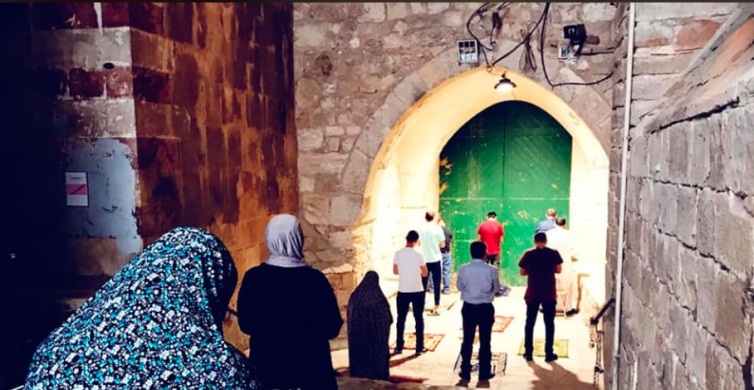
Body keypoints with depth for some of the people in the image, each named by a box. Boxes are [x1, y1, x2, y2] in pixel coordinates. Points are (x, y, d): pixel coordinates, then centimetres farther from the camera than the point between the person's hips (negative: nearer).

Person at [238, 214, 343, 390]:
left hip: (266, 366, 2)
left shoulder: (253, 277, -8)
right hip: (310, 368, -2)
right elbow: (332, 328, -7)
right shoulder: (314, 278, -13)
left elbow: (245, 324, 4)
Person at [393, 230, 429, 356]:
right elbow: (425, 273, -2)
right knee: (419, 319, 9)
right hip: (418, 291, -2)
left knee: (401, 319, 12)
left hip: (402, 292, 2)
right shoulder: (418, 255, -12)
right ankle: (420, 347, 13)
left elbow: (395, 271, 6)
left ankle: (399, 347, 17)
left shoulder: (398, 254, -5)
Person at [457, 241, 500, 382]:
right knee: (485, 341, 9)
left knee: (467, 340, 10)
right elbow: (496, 289, 1)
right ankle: (484, 372, 15)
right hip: (485, 308, -1)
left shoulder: (463, 269, -8)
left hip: (468, 307, 1)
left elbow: (459, 287, 3)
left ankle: (465, 372, 15)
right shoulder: (491, 270, -10)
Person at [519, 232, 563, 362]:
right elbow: (558, 270, 6)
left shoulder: (528, 254, -5)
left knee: (530, 323, 10)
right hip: (549, 294, 0)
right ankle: (549, 354, 12)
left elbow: (522, 272, 1)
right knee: (549, 324, 9)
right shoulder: (554, 253, -3)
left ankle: (528, 353, 13)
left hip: (532, 294, 0)